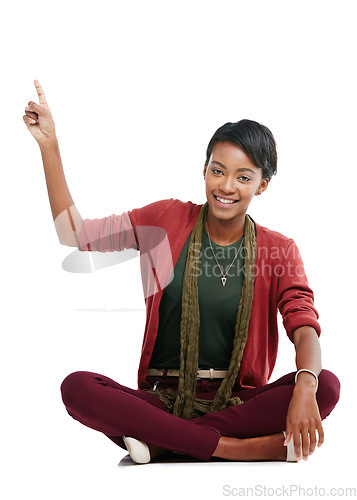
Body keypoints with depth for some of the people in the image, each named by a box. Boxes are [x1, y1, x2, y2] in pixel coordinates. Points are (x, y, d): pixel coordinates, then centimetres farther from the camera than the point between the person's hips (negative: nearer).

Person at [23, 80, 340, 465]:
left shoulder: (279, 250, 4)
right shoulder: (168, 220, 7)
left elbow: (305, 328, -10)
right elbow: (75, 234, 6)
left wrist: (305, 388, -32)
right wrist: (49, 145, 1)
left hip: (237, 401, 0)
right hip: (163, 398, 0)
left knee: (327, 386, -28)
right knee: (76, 387, -28)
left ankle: (161, 441, -25)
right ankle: (253, 447, -29)